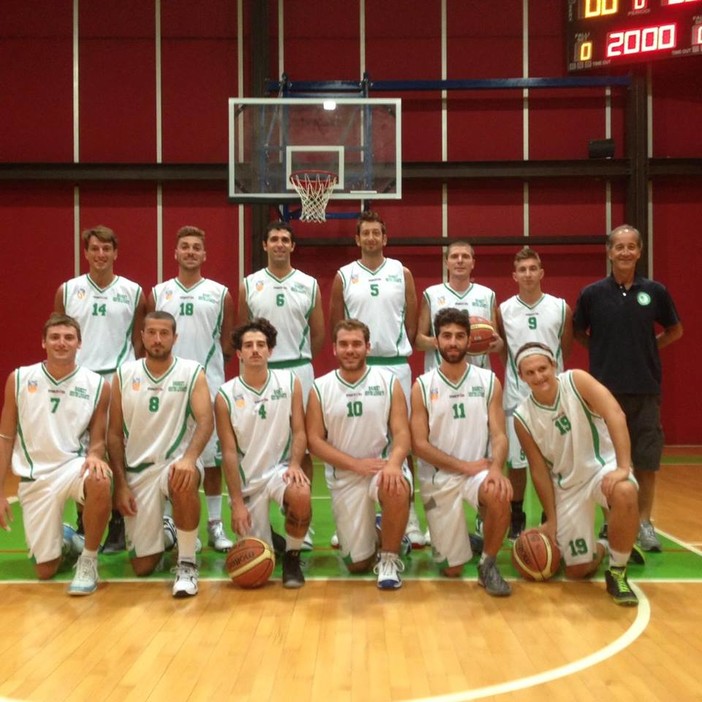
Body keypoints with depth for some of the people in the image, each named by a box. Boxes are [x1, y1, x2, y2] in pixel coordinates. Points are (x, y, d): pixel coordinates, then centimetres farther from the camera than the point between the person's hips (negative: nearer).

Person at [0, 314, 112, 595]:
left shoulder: (97, 385, -4)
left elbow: (97, 439, 4)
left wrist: (94, 456, -21)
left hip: (73, 466, -1)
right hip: (34, 477, 1)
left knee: (100, 482, -39)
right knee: (45, 570, 0)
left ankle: (88, 560, -14)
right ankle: (64, 540, 38)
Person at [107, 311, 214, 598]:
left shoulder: (192, 372, -4)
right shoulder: (124, 374, 3)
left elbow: (205, 421, -16)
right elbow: (114, 433, 4)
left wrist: (189, 458, -35)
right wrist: (121, 483, -4)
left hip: (177, 462, -2)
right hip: (138, 470, 2)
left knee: (184, 484, -41)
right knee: (142, 566, -1)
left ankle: (186, 563, -19)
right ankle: (163, 530, 36)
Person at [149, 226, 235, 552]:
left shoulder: (220, 294, 6)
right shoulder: (158, 293, 9)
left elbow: (228, 341, 9)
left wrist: (210, 363, 1)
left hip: (209, 384, -1)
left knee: (212, 454, 3)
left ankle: (215, 524, 11)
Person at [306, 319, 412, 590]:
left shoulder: (389, 382, -2)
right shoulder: (320, 388, -1)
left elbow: (401, 432, -8)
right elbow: (314, 440, -5)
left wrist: (393, 463, -29)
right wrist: (356, 464, -17)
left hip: (384, 465, -1)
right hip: (344, 476, 1)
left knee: (397, 490, -38)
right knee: (357, 564, 0)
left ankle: (389, 559, -12)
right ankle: (371, 530, 37)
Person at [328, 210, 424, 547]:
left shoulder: (402, 274, 6)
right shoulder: (344, 276, 5)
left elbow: (412, 322, 9)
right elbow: (335, 323, 9)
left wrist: (396, 350, 5)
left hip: (396, 365, 0)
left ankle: (408, 518, 9)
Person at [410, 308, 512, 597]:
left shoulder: (489, 381, 2)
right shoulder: (422, 386, -2)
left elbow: (499, 435, -4)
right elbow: (419, 445, -7)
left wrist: (495, 468, -24)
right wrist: (466, 465, -15)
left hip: (479, 470, 1)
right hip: (438, 477, 0)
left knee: (499, 496, -36)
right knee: (452, 569, 2)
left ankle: (488, 564, -10)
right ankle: (457, 537, 38)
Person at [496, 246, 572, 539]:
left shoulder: (560, 308, 0)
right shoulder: (503, 310, 2)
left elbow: (566, 349, 10)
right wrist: (516, 370, 5)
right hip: (516, 394, 0)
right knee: (516, 460, 4)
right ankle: (517, 517, 18)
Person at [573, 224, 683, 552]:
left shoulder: (655, 291, 1)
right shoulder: (591, 294, 0)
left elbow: (675, 330, 14)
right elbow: (578, 333, 12)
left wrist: (647, 348, 2)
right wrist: (604, 351, 0)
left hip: (646, 389, 1)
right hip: (605, 388, 0)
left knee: (646, 462, 5)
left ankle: (644, 523, 19)